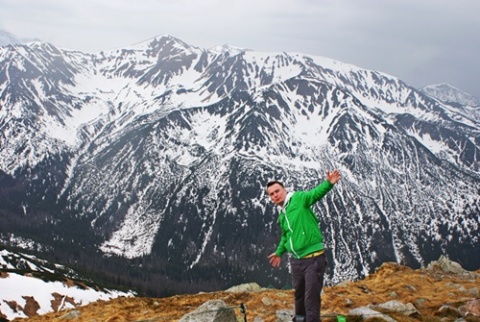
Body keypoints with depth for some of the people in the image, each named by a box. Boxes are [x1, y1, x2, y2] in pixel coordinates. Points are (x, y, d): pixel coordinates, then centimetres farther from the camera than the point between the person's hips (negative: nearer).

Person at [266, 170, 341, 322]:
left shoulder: (298, 198, -8)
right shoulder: (282, 215, 14)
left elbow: (315, 193, -26)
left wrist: (328, 183, -44)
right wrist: (279, 252, 38)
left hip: (313, 258, -8)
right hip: (296, 260, 8)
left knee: (311, 298, -5)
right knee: (298, 294, 23)